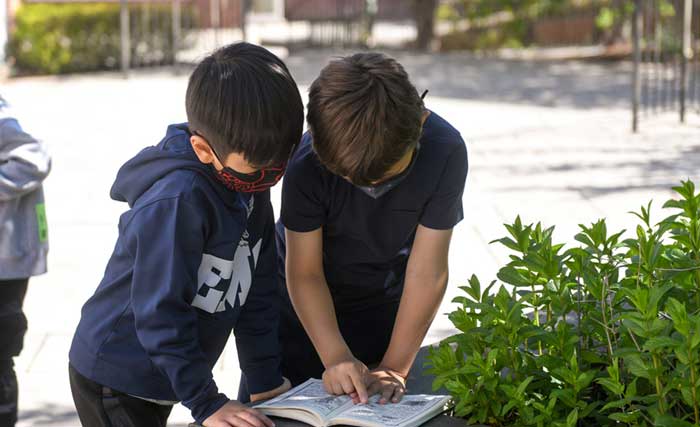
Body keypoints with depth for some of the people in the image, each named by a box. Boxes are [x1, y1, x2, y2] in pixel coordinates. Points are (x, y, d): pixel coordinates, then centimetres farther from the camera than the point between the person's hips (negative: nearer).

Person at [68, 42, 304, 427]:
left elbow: (256, 292, 4)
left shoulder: (250, 181, -3)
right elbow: (160, 310, -26)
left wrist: (266, 382, 3)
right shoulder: (177, 201, -28)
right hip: (113, 380, -8)